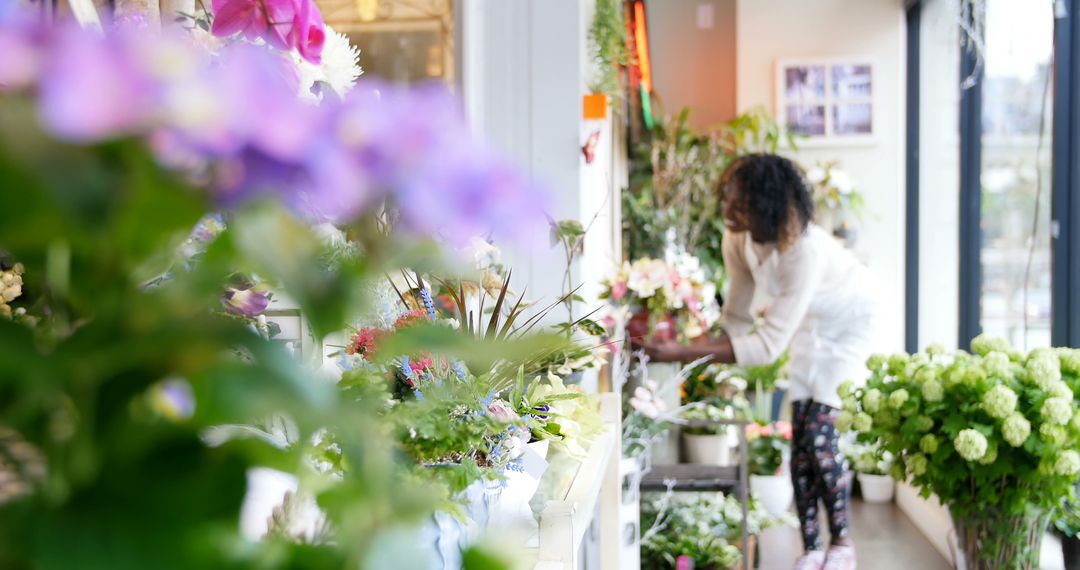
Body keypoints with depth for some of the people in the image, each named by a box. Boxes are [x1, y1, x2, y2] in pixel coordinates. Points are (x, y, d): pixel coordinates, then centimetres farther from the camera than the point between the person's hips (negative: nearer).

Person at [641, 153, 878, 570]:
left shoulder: (804, 250, -41)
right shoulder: (738, 241, -21)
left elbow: (769, 344, -43)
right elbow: (738, 322, -10)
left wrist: (684, 353, -46)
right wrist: (686, 349, -24)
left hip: (848, 322, -6)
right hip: (810, 322, 6)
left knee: (820, 432, -11)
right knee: (799, 434, -1)